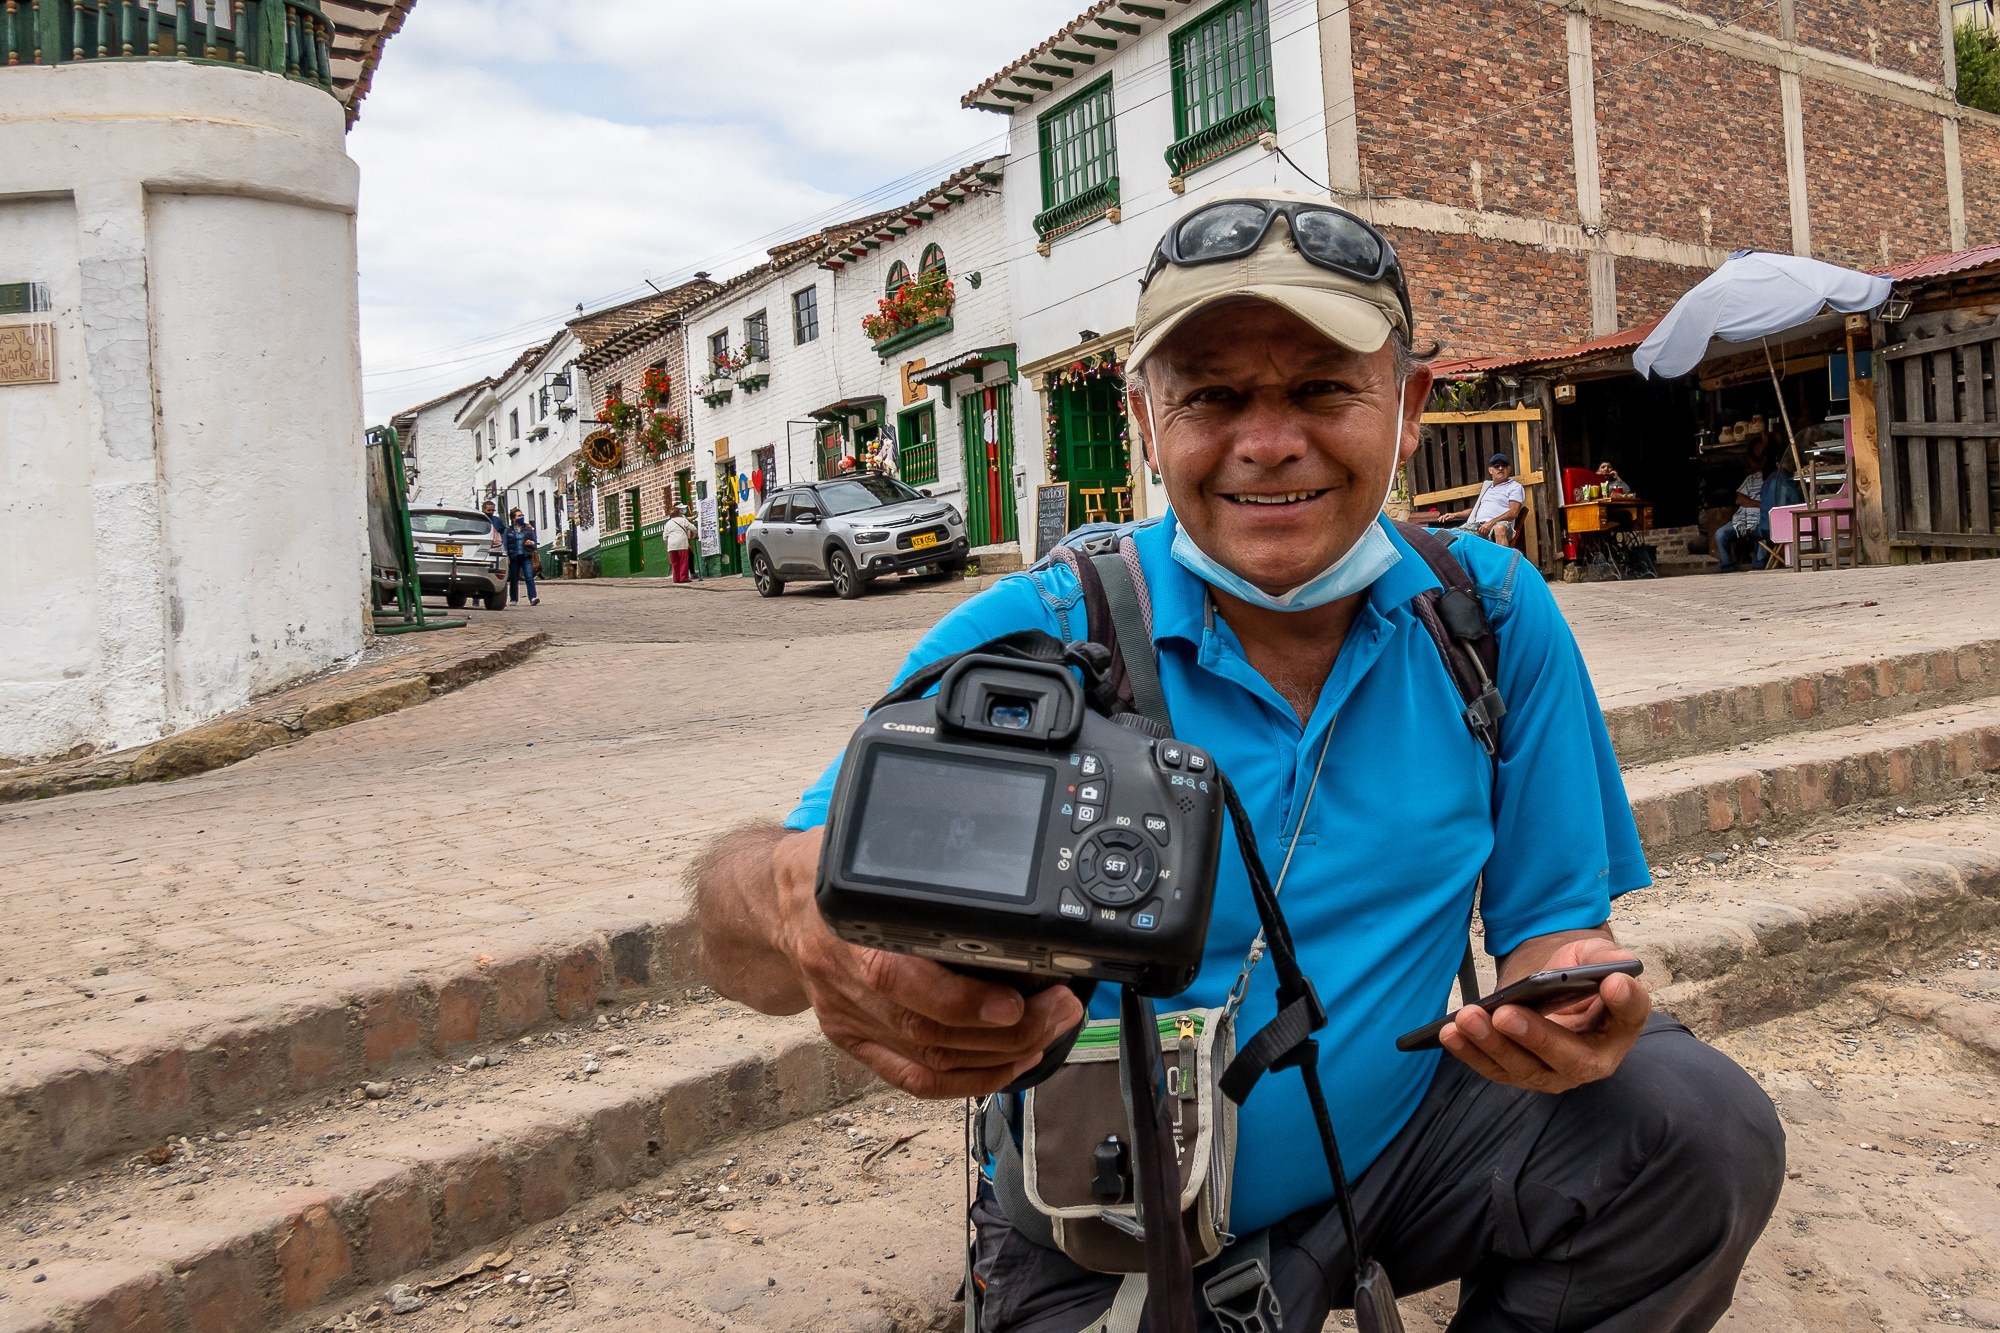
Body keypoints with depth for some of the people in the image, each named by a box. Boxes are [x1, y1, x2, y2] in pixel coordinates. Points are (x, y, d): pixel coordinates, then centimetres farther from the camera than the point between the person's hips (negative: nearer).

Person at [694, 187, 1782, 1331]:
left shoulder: (1492, 616, -5)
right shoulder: (1029, 642, -16)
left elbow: (1554, 919, 2)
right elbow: (738, 932, -22)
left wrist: (1575, 997, -23)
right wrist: (795, 900, -48)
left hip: (1394, 1149, 2)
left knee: (1704, 1128, -18)